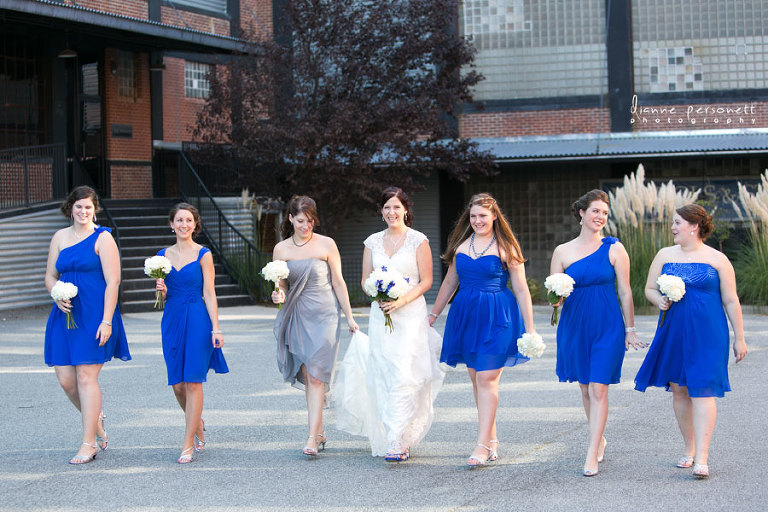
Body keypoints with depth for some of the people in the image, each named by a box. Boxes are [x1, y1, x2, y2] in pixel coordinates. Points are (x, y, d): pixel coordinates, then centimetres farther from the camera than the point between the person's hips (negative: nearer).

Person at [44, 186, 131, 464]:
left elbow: (112, 282, -8)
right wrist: (57, 296, -5)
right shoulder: (60, 237, 13)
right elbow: (50, 276, 17)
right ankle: (95, 419, 29)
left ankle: (88, 444, -2)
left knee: (86, 376, -8)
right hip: (65, 314, 5)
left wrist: (106, 321, -15)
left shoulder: (102, 238, -3)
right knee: (65, 379, 2)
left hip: (94, 314, -5)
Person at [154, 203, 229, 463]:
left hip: (197, 320, -4)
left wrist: (216, 328, -9)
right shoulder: (163, 255, 11)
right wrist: (161, 291, -8)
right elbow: (162, 298, 16)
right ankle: (198, 425, 33)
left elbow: (209, 293, -3)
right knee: (177, 384, 5)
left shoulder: (203, 255, -1)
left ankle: (188, 445, -3)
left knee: (193, 381, -8)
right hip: (172, 320, 4)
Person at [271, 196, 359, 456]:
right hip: (297, 316, 3)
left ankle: (312, 437, -13)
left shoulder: (326, 245, -3)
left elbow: (338, 283, 1)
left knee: (316, 374, -11)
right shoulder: (281, 249, 5)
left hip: (323, 315, -3)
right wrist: (279, 296, -12)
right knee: (307, 376, 6)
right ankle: (320, 431, 17)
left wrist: (349, 317, 1)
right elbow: (281, 286, 11)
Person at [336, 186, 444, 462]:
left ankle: (399, 442, -14)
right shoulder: (373, 242, 12)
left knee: (404, 376, -13)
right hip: (380, 315, 4)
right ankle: (386, 437, 12)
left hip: (410, 314, -4)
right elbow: (365, 280, 14)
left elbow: (426, 281, -1)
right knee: (383, 377, 3)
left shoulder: (419, 241, 0)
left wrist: (401, 300, -15)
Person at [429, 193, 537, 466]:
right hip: (466, 315, 5)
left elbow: (521, 290, -3)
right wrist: (433, 314, 23)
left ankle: (483, 445, -11)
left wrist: (530, 329, -5)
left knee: (487, 379, -11)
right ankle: (491, 439, 17)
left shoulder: (505, 248, -3)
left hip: (497, 316, -5)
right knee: (475, 378, 7)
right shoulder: (461, 245, 10)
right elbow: (450, 282, 21)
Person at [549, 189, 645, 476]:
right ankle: (599, 439, 33)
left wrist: (630, 329, 2)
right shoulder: (563, 252, 3)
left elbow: (625, 292, 2)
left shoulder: (614, 249, -1)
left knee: (598, 389, -10)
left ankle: (592, 454, -9)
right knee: (585, 388, 13)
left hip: (607, 326, -3)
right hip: (575, 325, 3)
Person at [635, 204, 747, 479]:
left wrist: (739, 338, 1)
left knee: (702, 390, -11)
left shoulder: (717, 259, 0)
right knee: (678, 389, 8)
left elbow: (731, 301, 2)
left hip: (707, 333, -4)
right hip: (673, 333, 4)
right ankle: (689, 448, 24)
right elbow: (649, 288, 15)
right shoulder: (665, 255, 10)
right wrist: (659, 300, -9)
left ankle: (701, 459, -13)